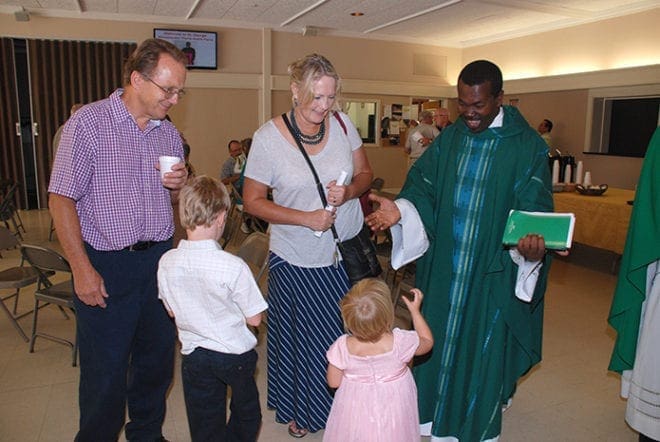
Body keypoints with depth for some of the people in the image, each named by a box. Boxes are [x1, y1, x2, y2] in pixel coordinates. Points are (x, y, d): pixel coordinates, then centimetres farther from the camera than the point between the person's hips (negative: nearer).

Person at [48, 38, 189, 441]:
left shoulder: (169, 133, 8)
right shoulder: (88, 123, -9)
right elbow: (61, 198, -10)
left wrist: (179, 186, -7)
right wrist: (83, 269, -14)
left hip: (160, 258, 5)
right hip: (106, 264, -5)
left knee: (158, 360, 15)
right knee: (105, 371, 7)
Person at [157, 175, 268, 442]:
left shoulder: (166, 263, -12)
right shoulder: (234, 267, -25)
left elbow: (172, 311, 3)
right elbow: (254, 319, -15)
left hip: (194, 354, 4)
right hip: (235, 354, -3)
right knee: (246, 415, 24)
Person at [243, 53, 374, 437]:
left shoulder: (343, 123, -5)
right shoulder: (268, 137, -14)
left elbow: (365, 173, 6)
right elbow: (253, 201, -9)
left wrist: (349, 191, -18)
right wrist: (305, 218, -20)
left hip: (349, 250, 3)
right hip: (298, 260, -2)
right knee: (303, 338, 14)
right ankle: (299, 409, 42)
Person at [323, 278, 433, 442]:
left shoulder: (342, 347, -29)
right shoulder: (401, 342, -29)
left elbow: (334, 382, -13)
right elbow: (427, 342, -6)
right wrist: (415, 311, -2)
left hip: (356, 410, 0)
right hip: (392, 411, 1)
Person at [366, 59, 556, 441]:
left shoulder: (527, 146, -9)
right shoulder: (450, 139, 4)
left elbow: (534, 209, -15)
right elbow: (423, 187, 1)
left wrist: (532, 243, -36)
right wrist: (400, 209, -19)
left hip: (493, 271, -4)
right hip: (445, 268, 4)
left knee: (483, 347, 9)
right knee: (440, 337, 17)